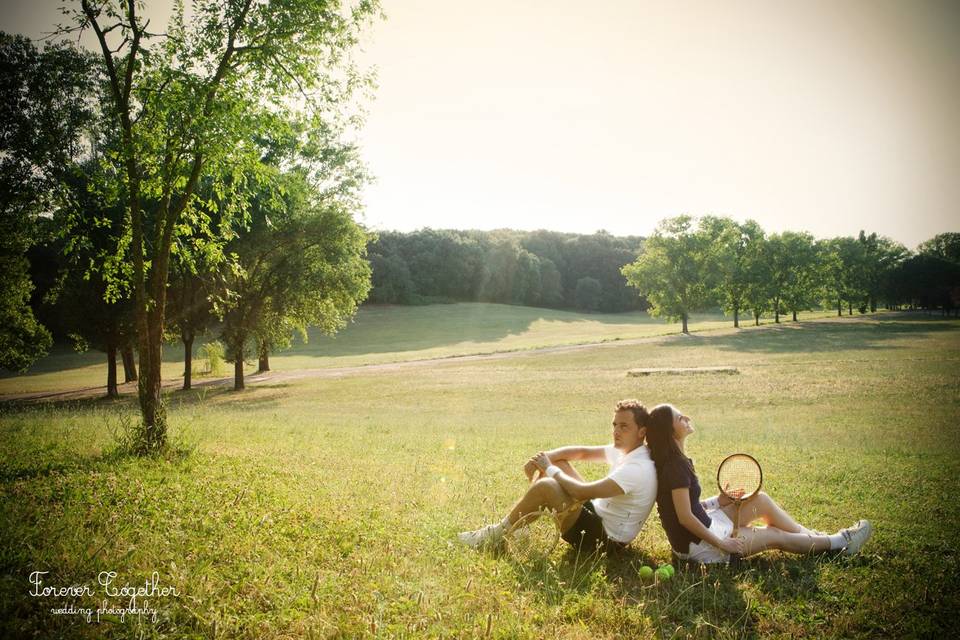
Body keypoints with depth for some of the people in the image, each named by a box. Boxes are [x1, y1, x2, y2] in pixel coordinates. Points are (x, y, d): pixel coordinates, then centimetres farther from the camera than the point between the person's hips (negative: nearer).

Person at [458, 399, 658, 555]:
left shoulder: (638, 469, -26)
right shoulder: (626, 451, 4)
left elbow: (583, 492, -31)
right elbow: (582, 452, 7)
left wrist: (550, 469, -16)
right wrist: (545, 458, -11)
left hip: (604, 539, -10)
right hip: (598, 514, 10)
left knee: (545, 487, -26)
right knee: (557, 463, 6)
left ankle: (498, 534, -5)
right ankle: (514, 525, 8)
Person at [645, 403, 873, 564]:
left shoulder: (674, 461, 5)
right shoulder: (676, 467, -25)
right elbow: (685, 517, -25)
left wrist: (718, 501, 1)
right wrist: (720, 543, -18)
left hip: (704, 524, 9)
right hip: (696, 545, -9)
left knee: (761, 500, 9)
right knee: (775, 536, 4)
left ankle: (810, 535, 23)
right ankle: (840, 542, 23)